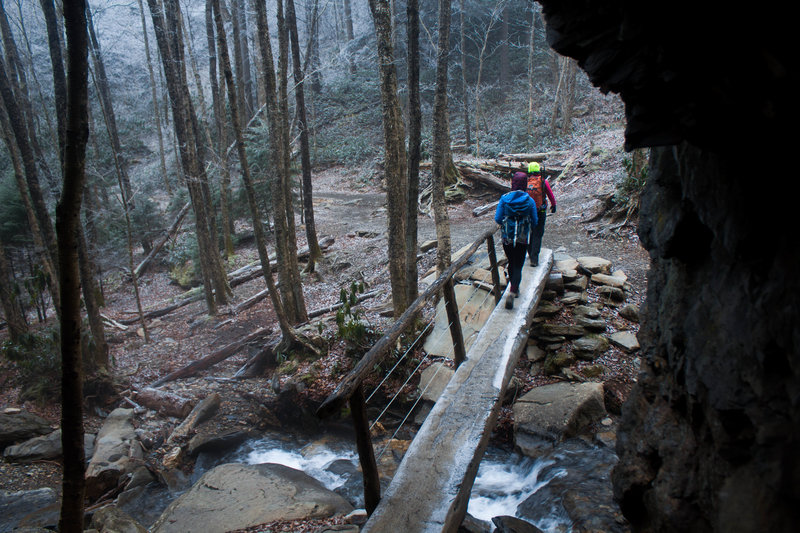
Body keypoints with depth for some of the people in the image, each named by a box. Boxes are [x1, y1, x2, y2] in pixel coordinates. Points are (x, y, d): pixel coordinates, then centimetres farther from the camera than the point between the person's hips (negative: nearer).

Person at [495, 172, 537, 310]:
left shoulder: (504, 199, -9)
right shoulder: (530, 201, -8)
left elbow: (497, 219, -6)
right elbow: (534, 222, -2)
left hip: (507, 238, 1)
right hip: (522, 240, -1)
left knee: (511, 263, 20)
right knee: (518, 266, 3)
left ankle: (514, 289, 34)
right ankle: (512, 292, -15)